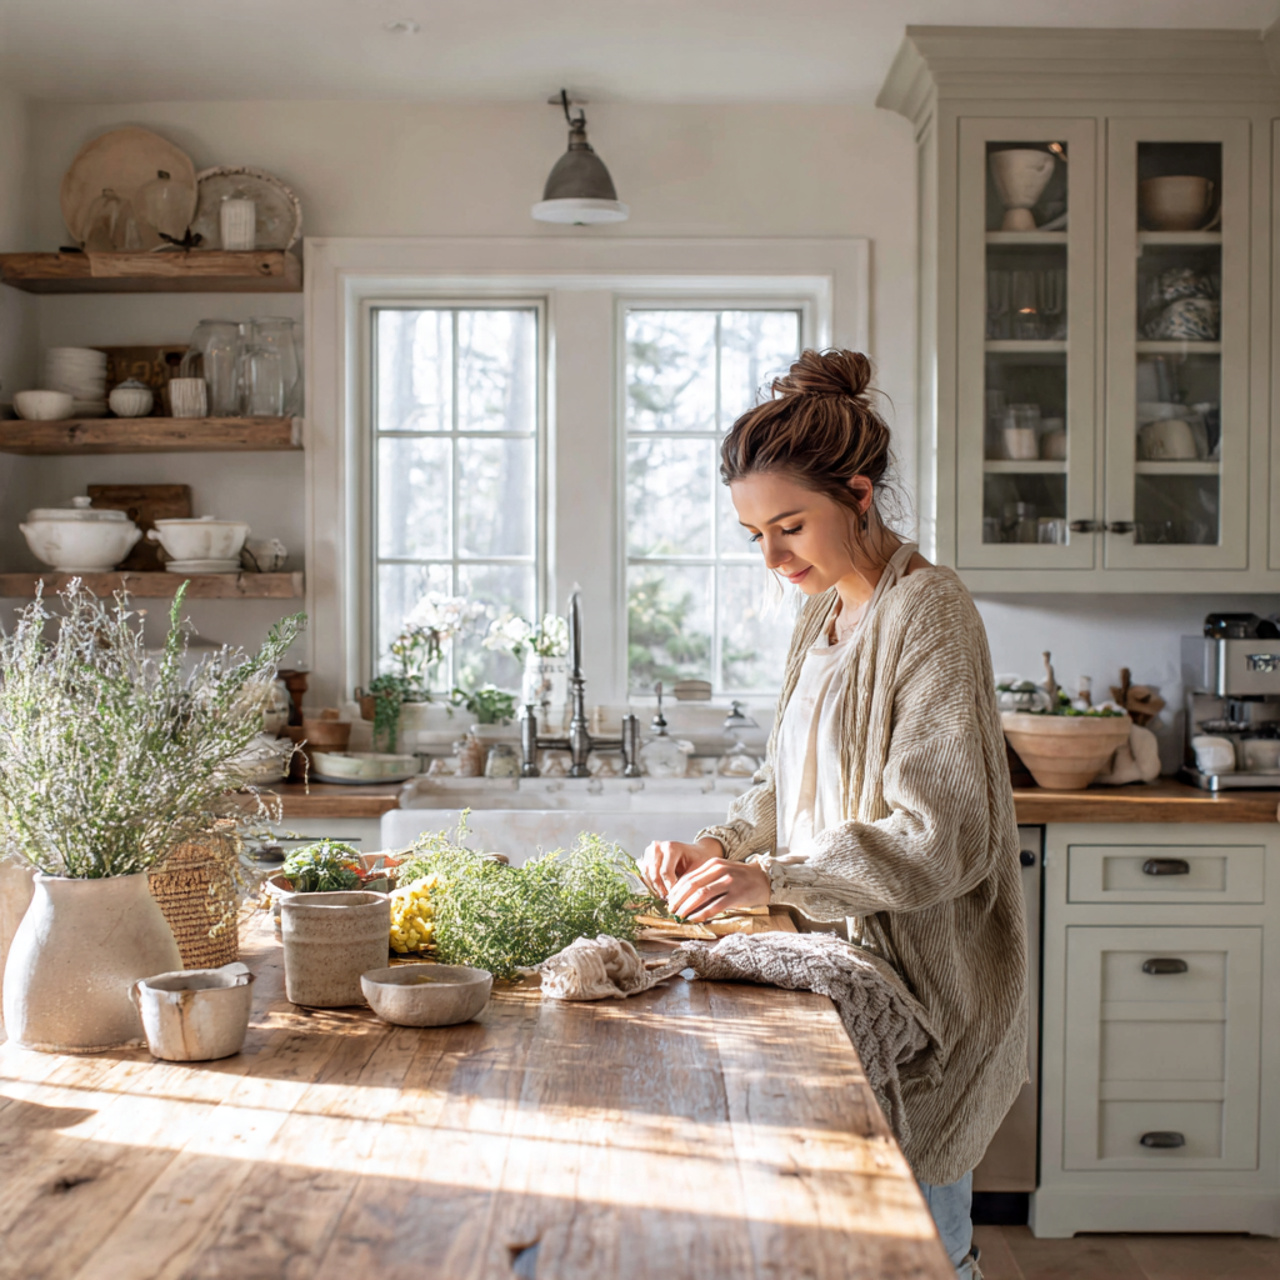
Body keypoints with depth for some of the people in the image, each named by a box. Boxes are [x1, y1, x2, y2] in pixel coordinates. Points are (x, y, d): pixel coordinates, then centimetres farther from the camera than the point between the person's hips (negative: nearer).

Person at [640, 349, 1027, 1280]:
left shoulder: (928, 614, -16)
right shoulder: (826, 612, 11)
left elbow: (940, 837, -21)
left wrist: (774, 877, -24)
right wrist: (721, 846, 1)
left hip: (923, 979, -8)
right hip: (848, 961, 8)